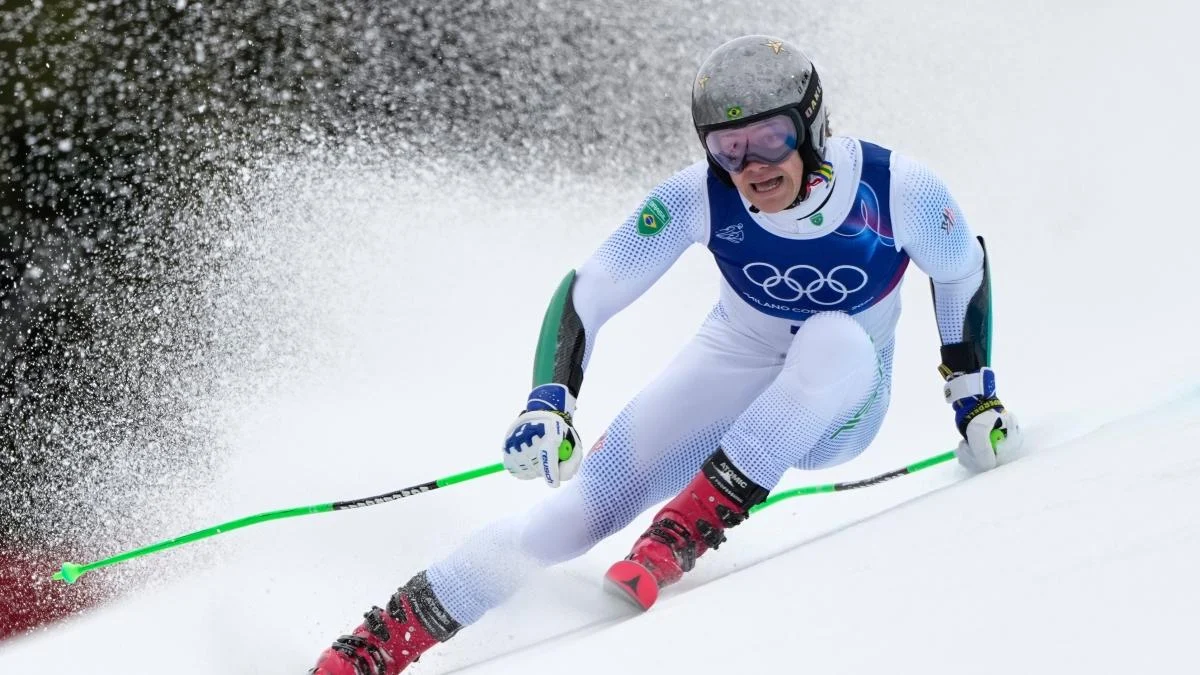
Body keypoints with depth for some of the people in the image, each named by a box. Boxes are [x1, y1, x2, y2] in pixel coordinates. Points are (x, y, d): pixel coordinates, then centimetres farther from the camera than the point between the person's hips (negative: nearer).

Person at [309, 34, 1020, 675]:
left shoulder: (896, 188, -26)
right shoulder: (701, 197, -24)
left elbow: (965, 267, -4)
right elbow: (587, 292, -19)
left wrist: (975, 391, -2)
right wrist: (549, 403, -33)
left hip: (841, 406, 0)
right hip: (736, 370, 0)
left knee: (835, 340, -38)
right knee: (585, 506, -19)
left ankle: (694, 524, -31)